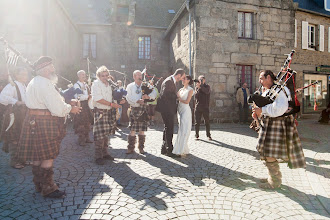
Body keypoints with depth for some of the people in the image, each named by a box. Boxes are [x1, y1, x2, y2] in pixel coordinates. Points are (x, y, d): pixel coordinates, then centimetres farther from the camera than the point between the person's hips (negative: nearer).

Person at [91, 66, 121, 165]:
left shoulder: (108, 84, 16)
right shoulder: (96, 83, -6)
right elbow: (97, 99, -17)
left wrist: (117, 103, 7)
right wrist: (111, 104, -17)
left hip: (108, 111, 7)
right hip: (99, 111, -7)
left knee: (106, 134, 11)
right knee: (100, 135, -7)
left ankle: (105, 153, 22)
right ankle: (98, 156, 2)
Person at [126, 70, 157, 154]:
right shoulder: (130, 86, 9)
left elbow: (154, 92, 0)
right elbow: (128, 97, -4)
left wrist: (148, 96, -20)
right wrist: (138, 101, -19)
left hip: (143, 109, 1)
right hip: (134, 109, -1)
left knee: (142, 130, 4)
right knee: (132, 130, -2)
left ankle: (141, 147, 15)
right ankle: (131, 148, 7)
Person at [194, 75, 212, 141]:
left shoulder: (207, 86, 6)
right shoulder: (197, 87, 10)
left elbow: (207, 92, -18)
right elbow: (196, 96, -5)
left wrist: (200, 86, -20)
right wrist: (198, 88, -14)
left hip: (205, 107, -1)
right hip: (198, 107, 1)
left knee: (207, 122, 3)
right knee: (197, 122, 2)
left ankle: (208, 135, 13)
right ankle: (197, 136, 10)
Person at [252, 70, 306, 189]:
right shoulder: (267, 91, 15)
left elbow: (280, 108, -29)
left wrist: (262, 110, -25)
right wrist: (257, 112, 1)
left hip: (275, 125, -10)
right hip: (268, 124, 10)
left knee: (270, 155, -4)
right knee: (267, 152, 17)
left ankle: (275, 182, 11)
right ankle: (273, 177, 32)